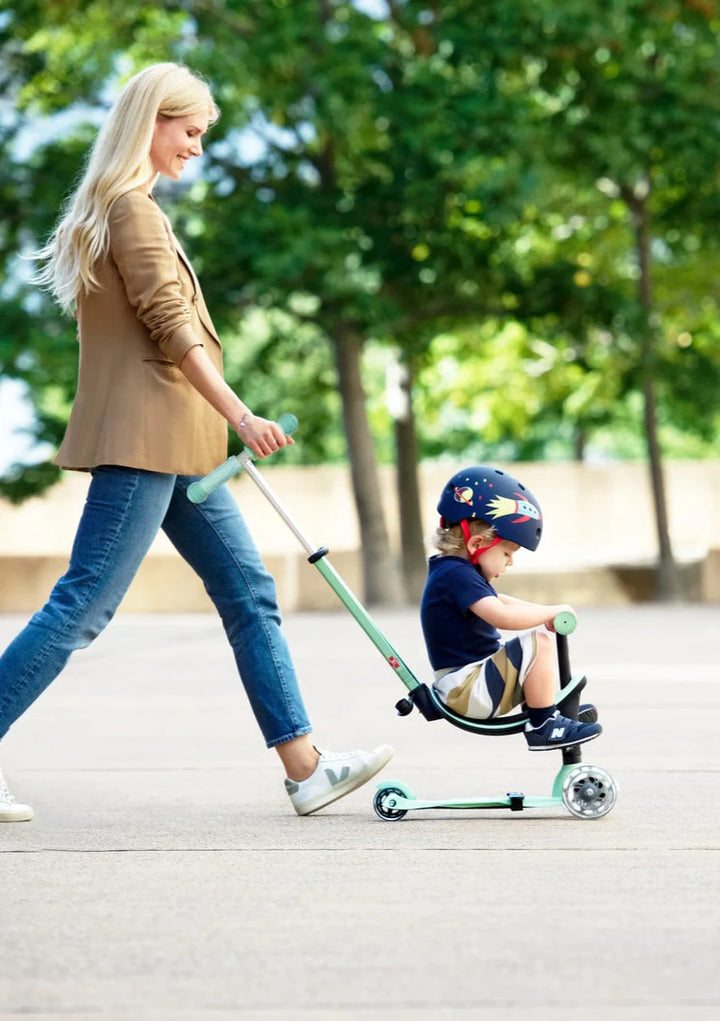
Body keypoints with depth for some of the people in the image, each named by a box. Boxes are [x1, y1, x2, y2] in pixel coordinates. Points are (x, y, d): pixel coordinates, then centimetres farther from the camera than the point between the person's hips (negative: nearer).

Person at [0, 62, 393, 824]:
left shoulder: (111, 209, 19)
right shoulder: (130, 210, -11)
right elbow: (172, 327, -18)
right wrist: (240, 416, -20)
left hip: (171, 445, 10)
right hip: (141, 439, -10)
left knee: (249, 593, 7)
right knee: (81, 608, -10)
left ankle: (305, 767, 6)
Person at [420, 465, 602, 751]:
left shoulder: (452, 572, 14)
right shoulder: (457, 575, -20)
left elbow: (499, 602, 28)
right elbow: (502, 616, -33)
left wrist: (544, 613, 13)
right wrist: (552, 612, -20)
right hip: (467, 691, -11)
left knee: (538, 641, 24)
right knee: (538, 644, -21)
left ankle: (549, 712, 30)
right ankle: (543, 725, -13)